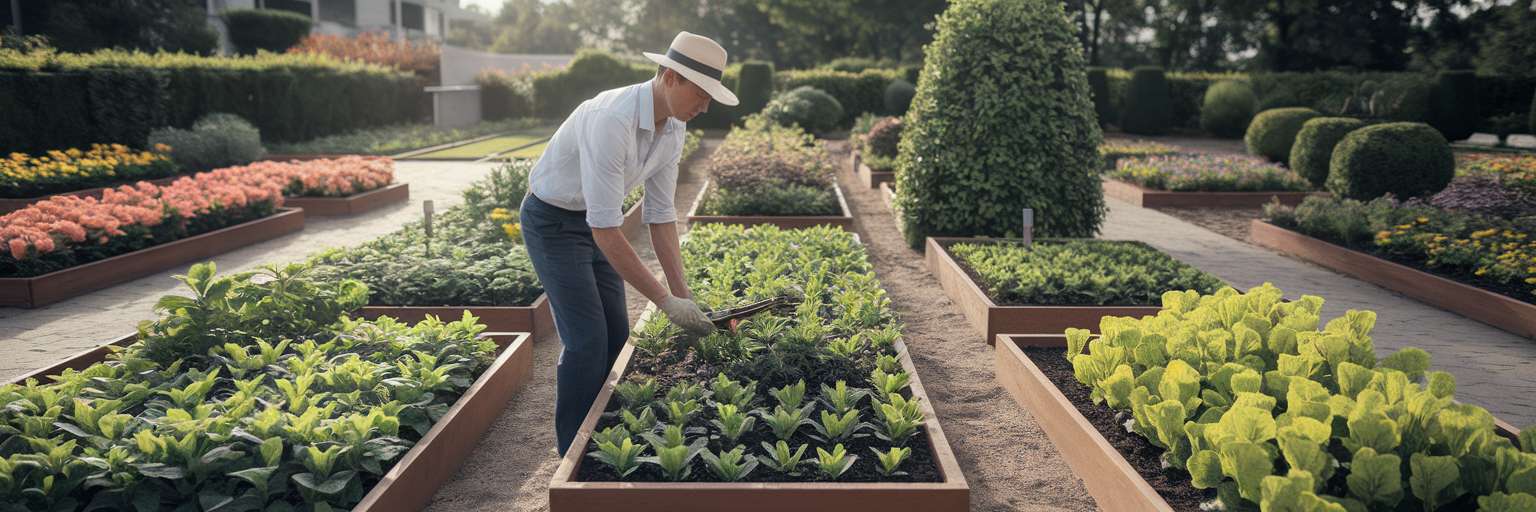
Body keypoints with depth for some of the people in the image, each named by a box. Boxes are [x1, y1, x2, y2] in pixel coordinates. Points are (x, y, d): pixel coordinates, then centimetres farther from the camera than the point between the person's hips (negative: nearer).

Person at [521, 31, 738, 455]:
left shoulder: (674, 126, -8)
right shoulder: (611, 120, -35)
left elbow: (661, 213, -3)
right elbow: (605, 229, -35)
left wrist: (682, 293, -9)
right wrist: (666, 300, -31)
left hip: (593, 218, 8)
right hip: (552, 221, -8)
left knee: (616, 335, 6)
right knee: (587, 340, -10)